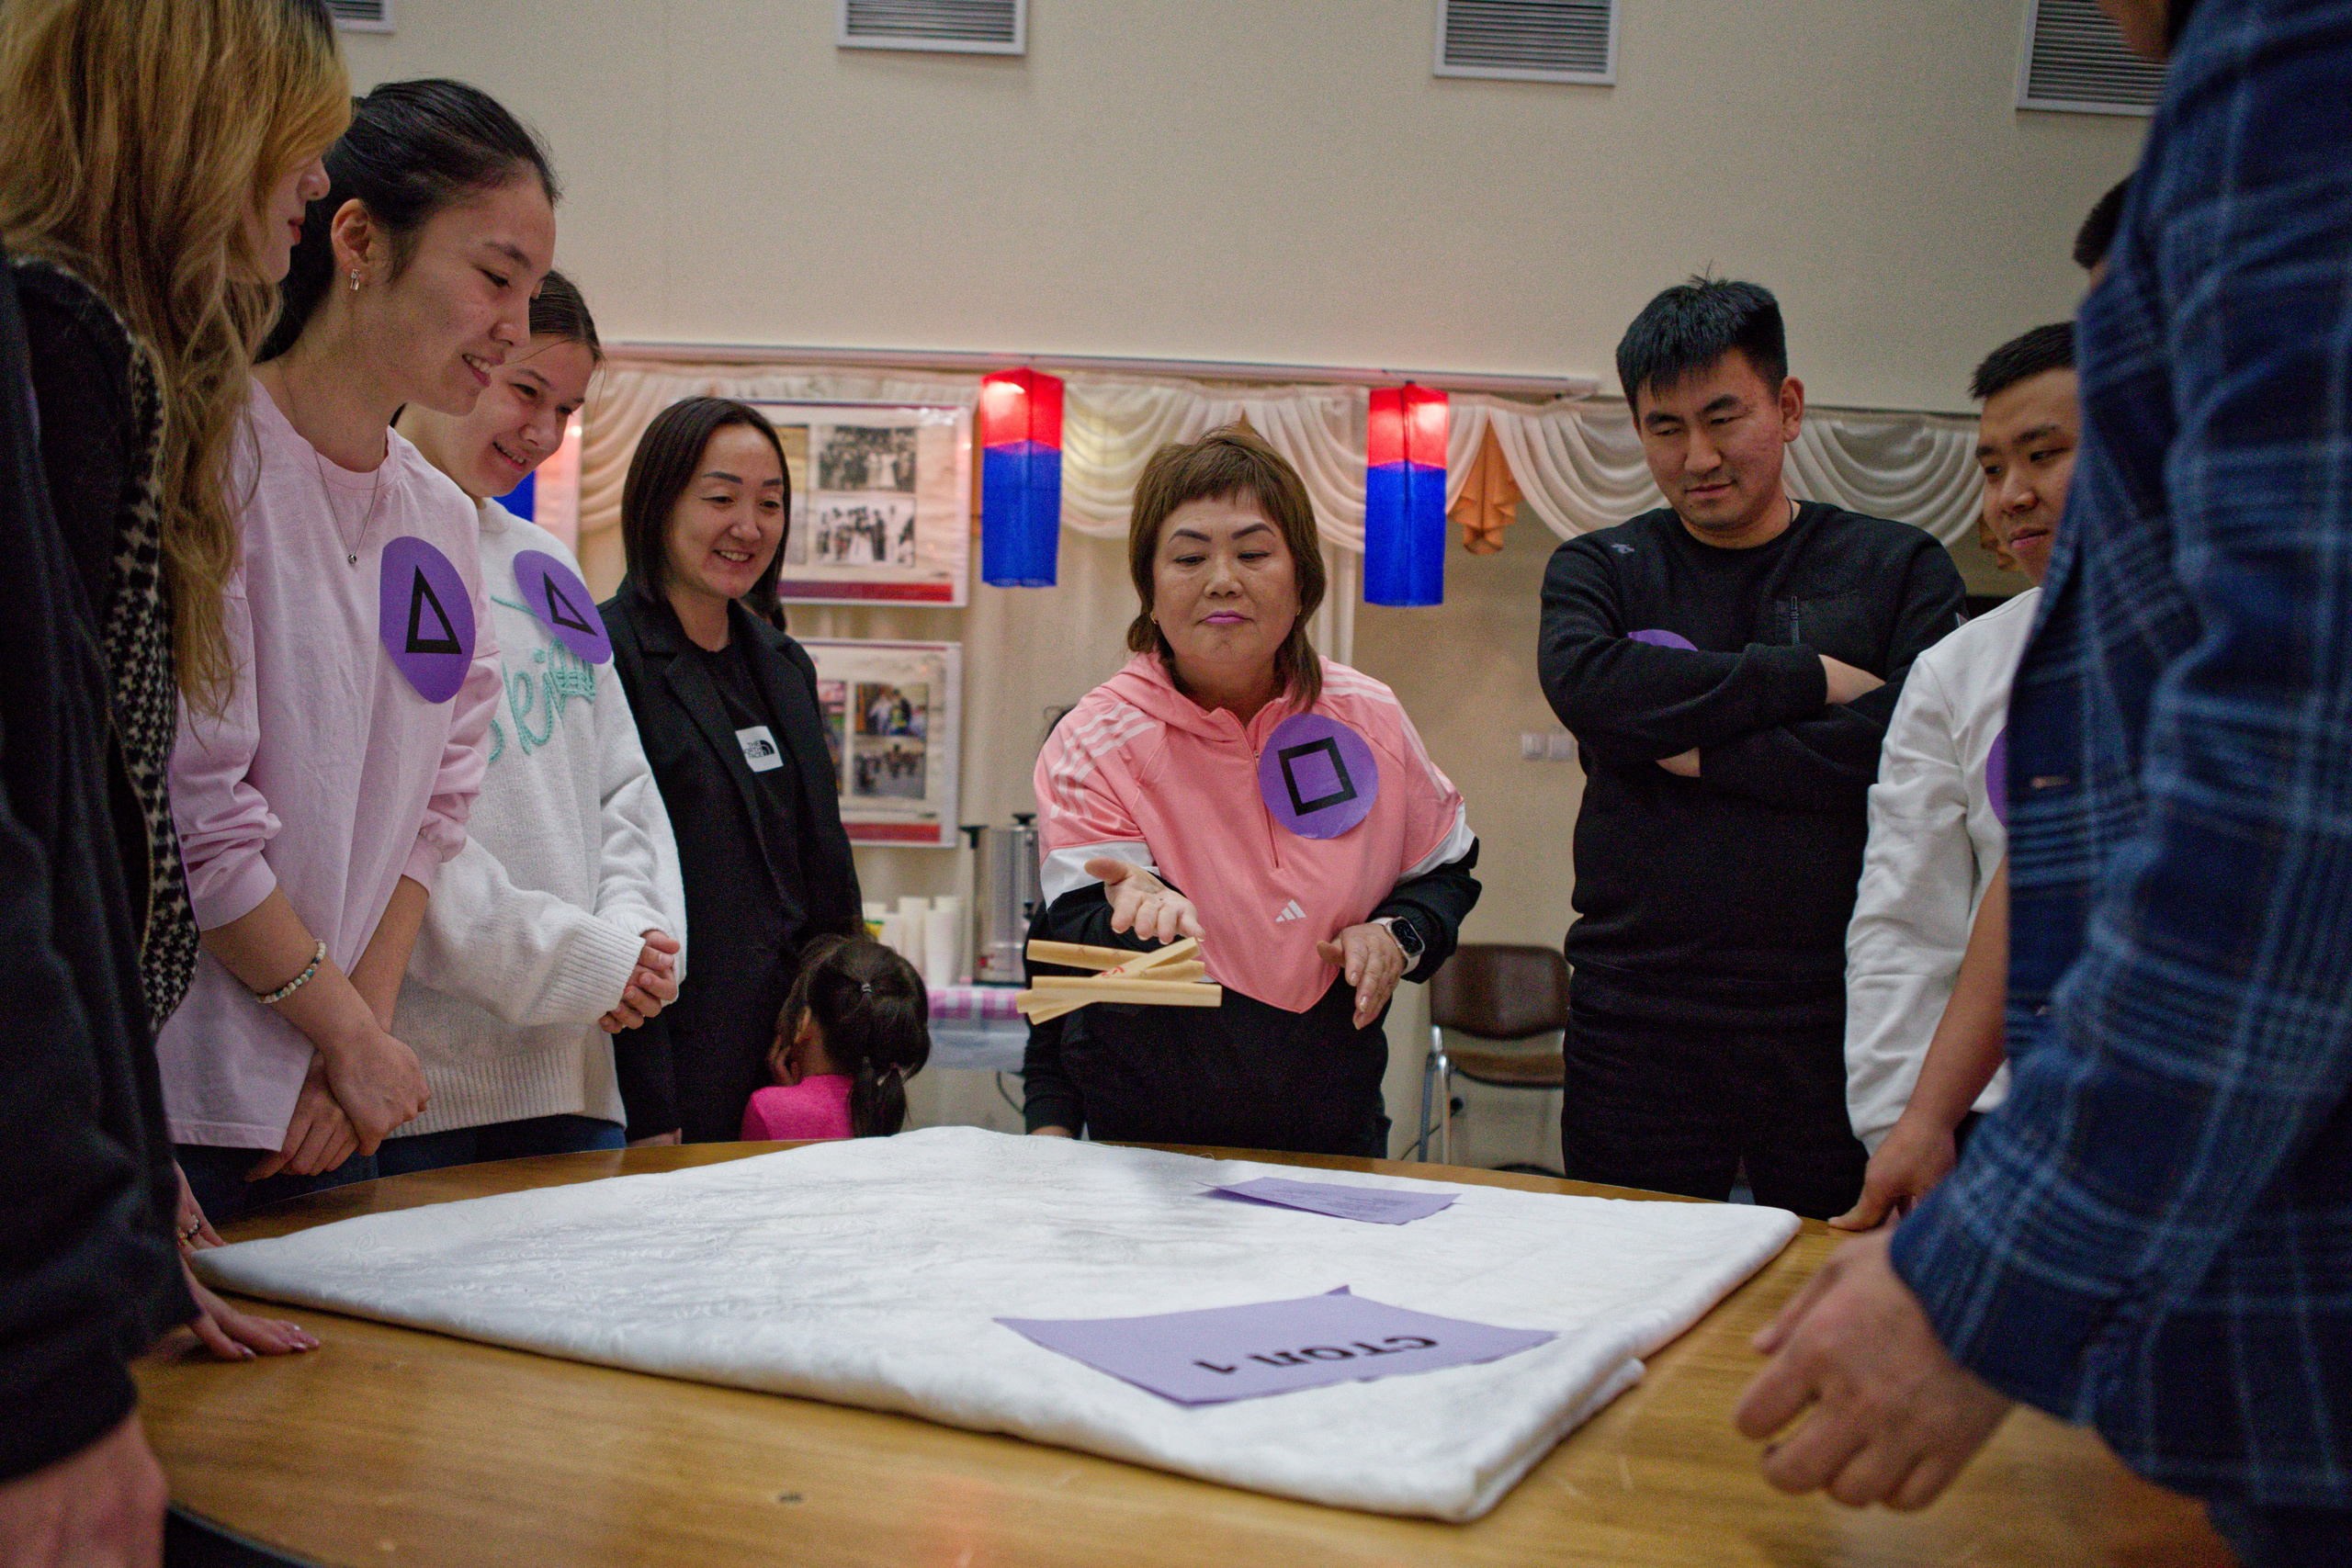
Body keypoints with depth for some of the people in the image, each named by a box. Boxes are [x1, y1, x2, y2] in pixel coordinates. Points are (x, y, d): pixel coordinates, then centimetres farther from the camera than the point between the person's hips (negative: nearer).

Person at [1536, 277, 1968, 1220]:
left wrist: (1704, 756, -9)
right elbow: (1583, 683, -12)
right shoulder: (1599, 570, 10)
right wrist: (1811, 678, -10)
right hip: (1639, 1023, 1)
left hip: (1836, 1020, 0)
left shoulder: (1899, 569, 8)